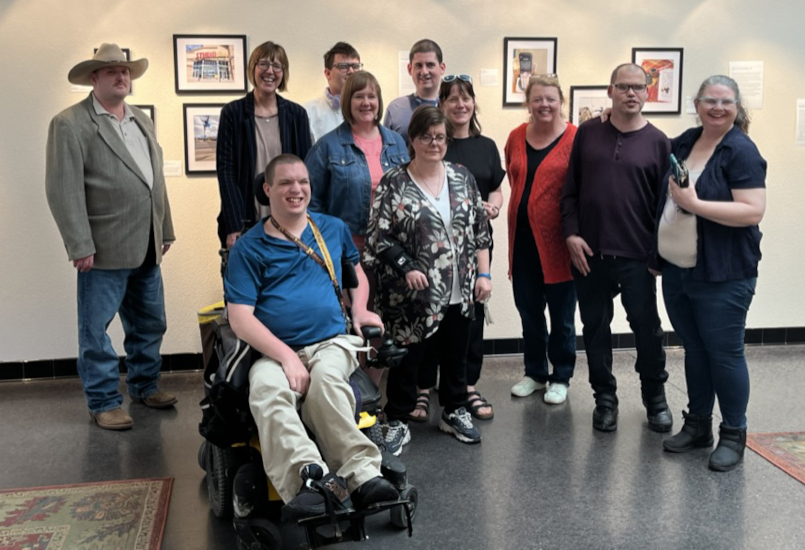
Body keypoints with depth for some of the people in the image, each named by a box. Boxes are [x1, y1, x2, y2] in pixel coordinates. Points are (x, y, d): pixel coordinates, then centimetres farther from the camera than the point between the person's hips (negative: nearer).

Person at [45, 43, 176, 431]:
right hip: (106, 250, -7)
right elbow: (63, 190, -12)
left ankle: (144, 385, 33)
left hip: (147, 249, 7)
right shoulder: (70, 124, -7)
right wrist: (80, 247, -16)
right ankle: (103, 402, 17)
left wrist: (165, 232, 14)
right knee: (96, 329, 5)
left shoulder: (142, 121, 15)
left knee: (149, 325, 17)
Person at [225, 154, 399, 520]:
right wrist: (287, 357, -16)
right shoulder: (248, 248, 6)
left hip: (331, 342, 1)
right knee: (266, 391, -36)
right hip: (275, 352, -1)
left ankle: (363, 477, -41)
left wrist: (360, 308, 13)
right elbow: (240, 318, -3)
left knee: (325, 380, -35)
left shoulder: (333, 229, 18)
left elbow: (356, 270, 36)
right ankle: (312, 478, -50)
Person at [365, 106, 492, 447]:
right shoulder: (393, 184, -6)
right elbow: (378, 237, -7)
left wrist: (483, 273, 3)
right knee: (407, 358, 6)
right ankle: (398, 421, 22)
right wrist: (407, 268, -16)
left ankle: (454, 413, 34)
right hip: (412, 295, -4)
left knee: (456, 355, 15)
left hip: (458, 292, 4)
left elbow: (480, 230, 9)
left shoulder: (462, 178, 6)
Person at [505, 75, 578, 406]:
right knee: (528, 310, 14)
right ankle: (534, 373, 31)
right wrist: (522, 209, 11)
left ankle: (560, 378, 23)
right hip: (523, 238, 5)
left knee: (562, 314, 6)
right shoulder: (516, 138, 7)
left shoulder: (575, 139, -8)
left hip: (557, 239, -5)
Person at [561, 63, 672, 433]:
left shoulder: (657, 142, 2)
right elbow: (570, 190, 7)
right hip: (589, 254, 2)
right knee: (595, 327, 10)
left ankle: (655, 398, 24)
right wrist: (571, 233, -4)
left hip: (637, 256, -2)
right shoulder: (587, 133, 6)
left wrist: (661, 253, -3)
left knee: (647, 329, 5)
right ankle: (605, 398, 24)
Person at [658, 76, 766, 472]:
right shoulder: (682, 143, 9)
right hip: (677, 272, 6)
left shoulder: (741, 152, -10)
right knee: (694, 350, 16)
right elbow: (663, 196, 25)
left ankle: (733, 435, 17)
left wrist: (694, 204, -23)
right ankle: (698, 425, 29)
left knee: (724, 354, 2)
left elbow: (753, 212, -20)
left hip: (722, 276, -6)